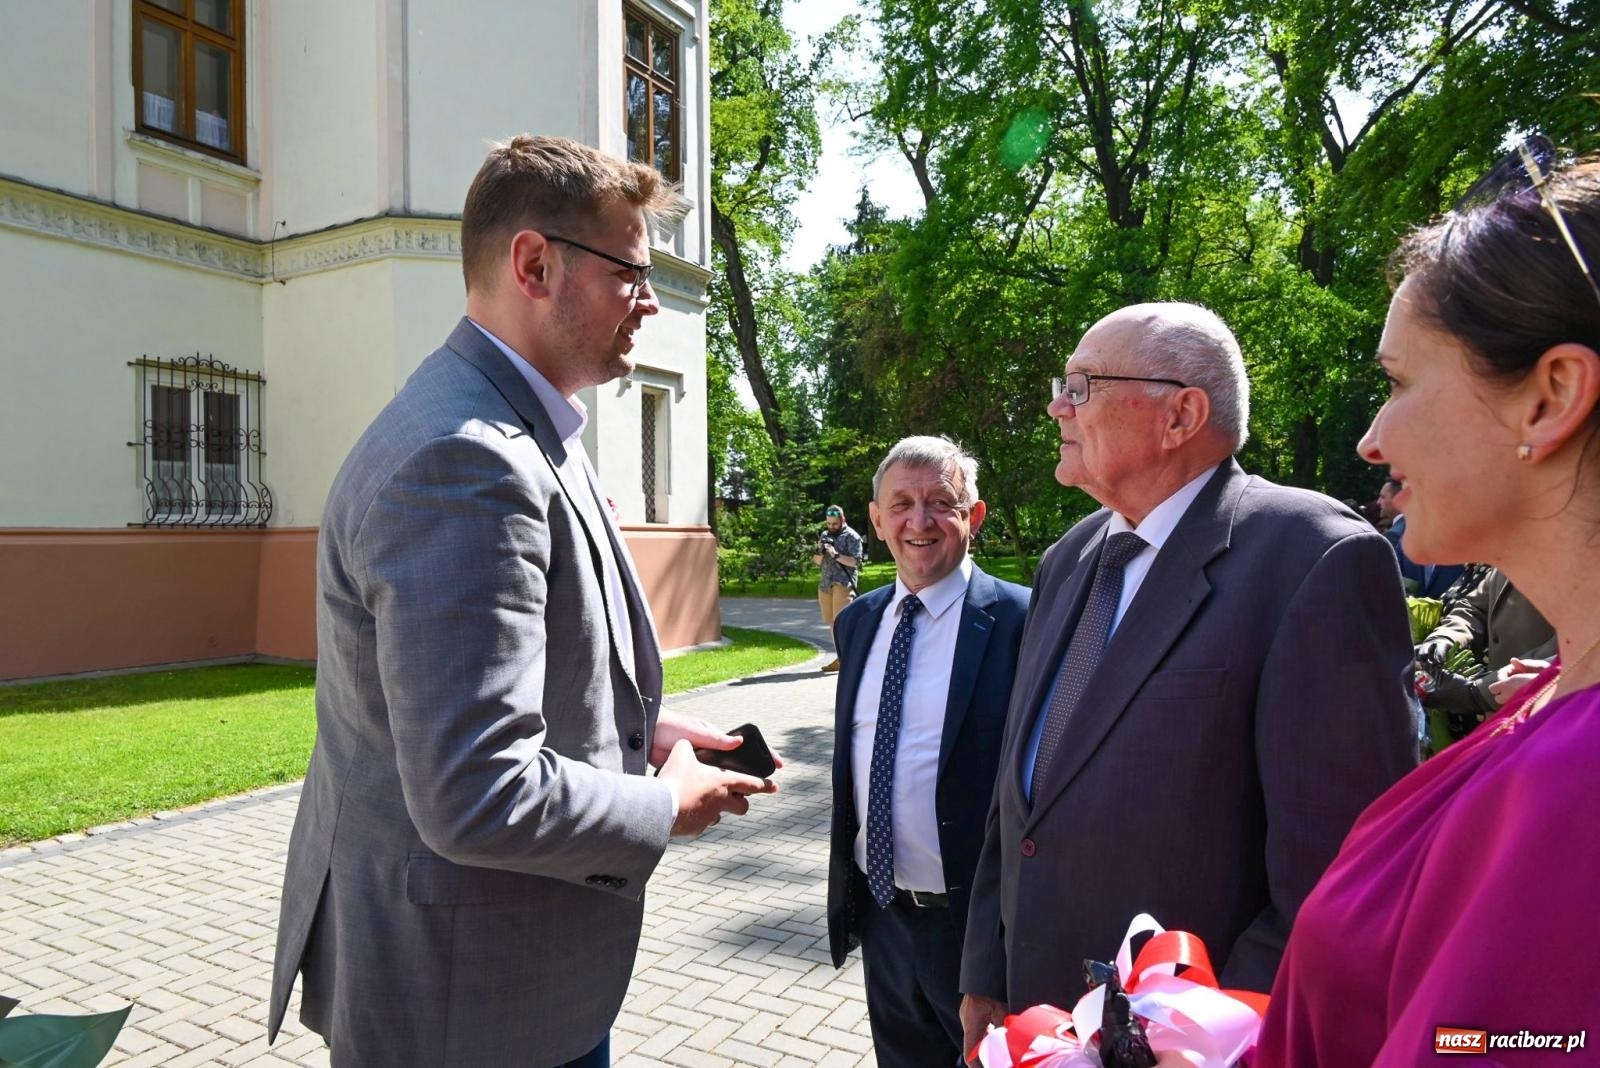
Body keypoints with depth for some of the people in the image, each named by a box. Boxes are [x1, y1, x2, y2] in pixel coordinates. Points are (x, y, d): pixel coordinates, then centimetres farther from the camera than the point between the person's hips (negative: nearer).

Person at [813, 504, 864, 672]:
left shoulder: (852, 537, -3)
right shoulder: (824, 535, 16)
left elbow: (856, 561, -11)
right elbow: (816, 561, 19)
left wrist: (836, 555, -19)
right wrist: (820, 551, -3)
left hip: (843, 585, -7)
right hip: (825, 584, 7)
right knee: (831, 623, 7)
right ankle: (840, 657, 13)